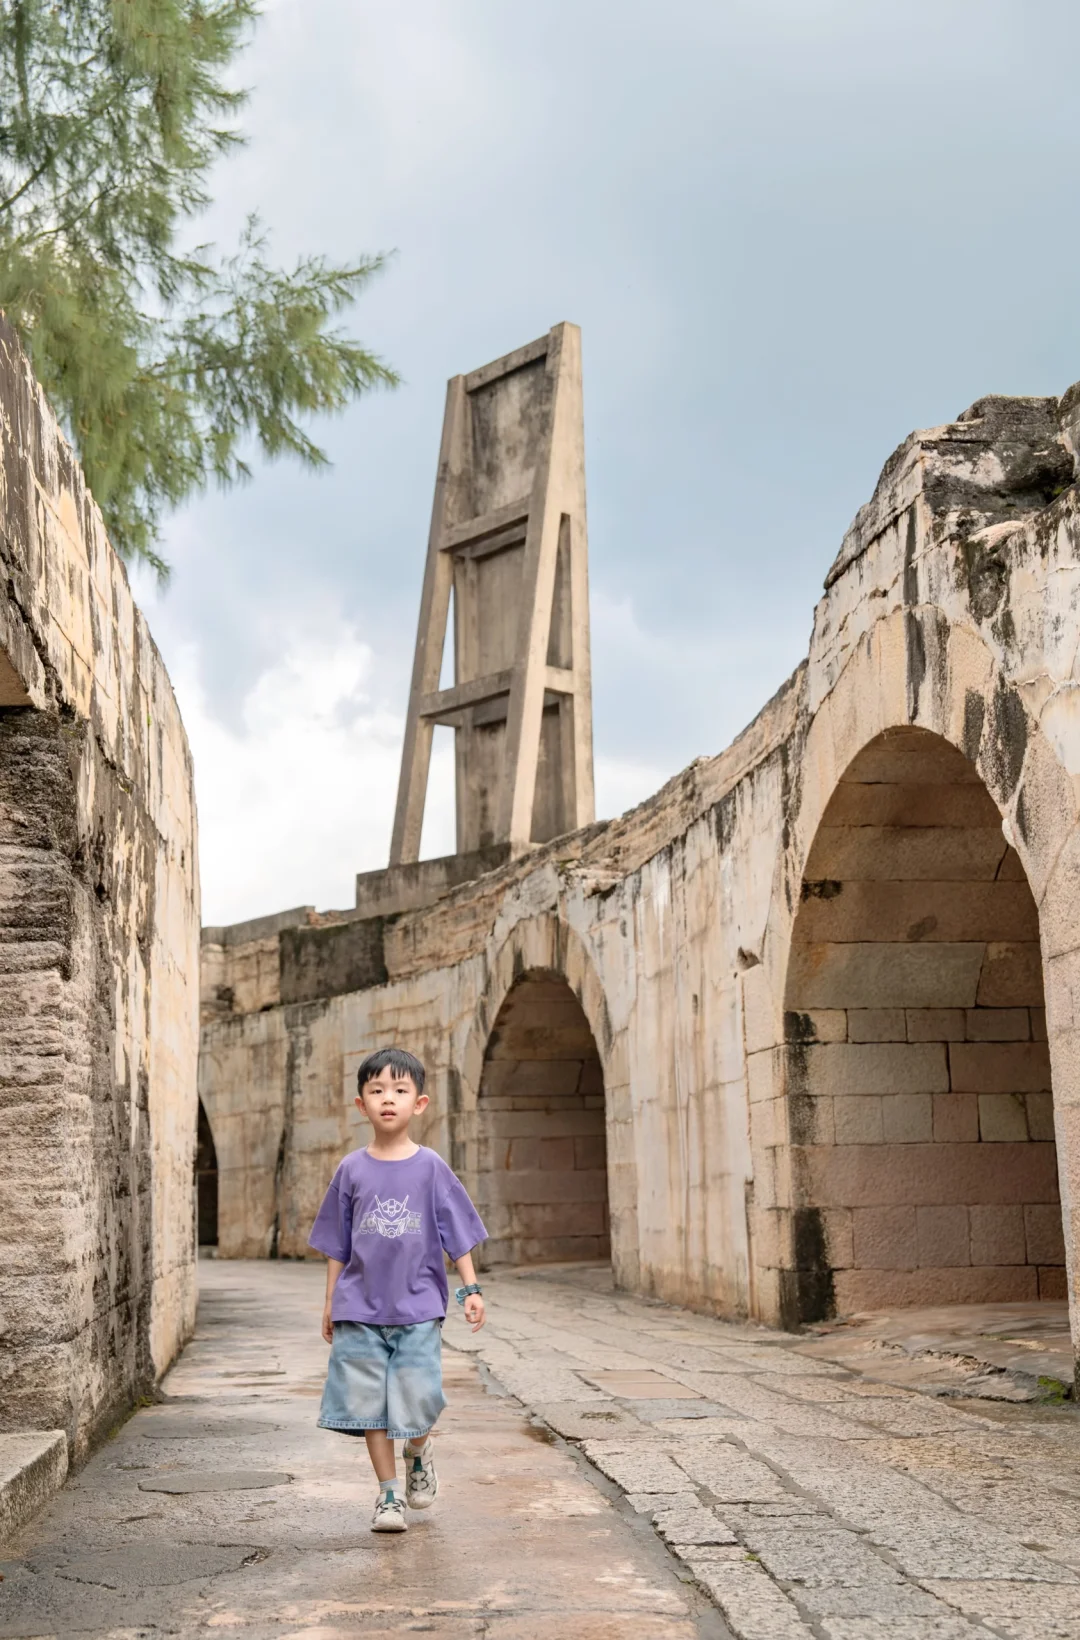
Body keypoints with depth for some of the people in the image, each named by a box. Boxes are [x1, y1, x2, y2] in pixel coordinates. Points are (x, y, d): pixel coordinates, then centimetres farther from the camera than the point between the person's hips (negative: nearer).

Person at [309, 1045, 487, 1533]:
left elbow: (458, 1234, 4)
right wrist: (330, 1303, 9)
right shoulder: (351, 1170, 3)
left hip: (418, 1307, -1)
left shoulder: (430, 1167, -1)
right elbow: (337, 1246, 9)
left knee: (418, 1398, -6)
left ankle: (418, 1454, 27)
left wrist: (471, 1288, -2)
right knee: (369, 1401, 2)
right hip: (361, 1307, 1)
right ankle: (388, 1493, 16)